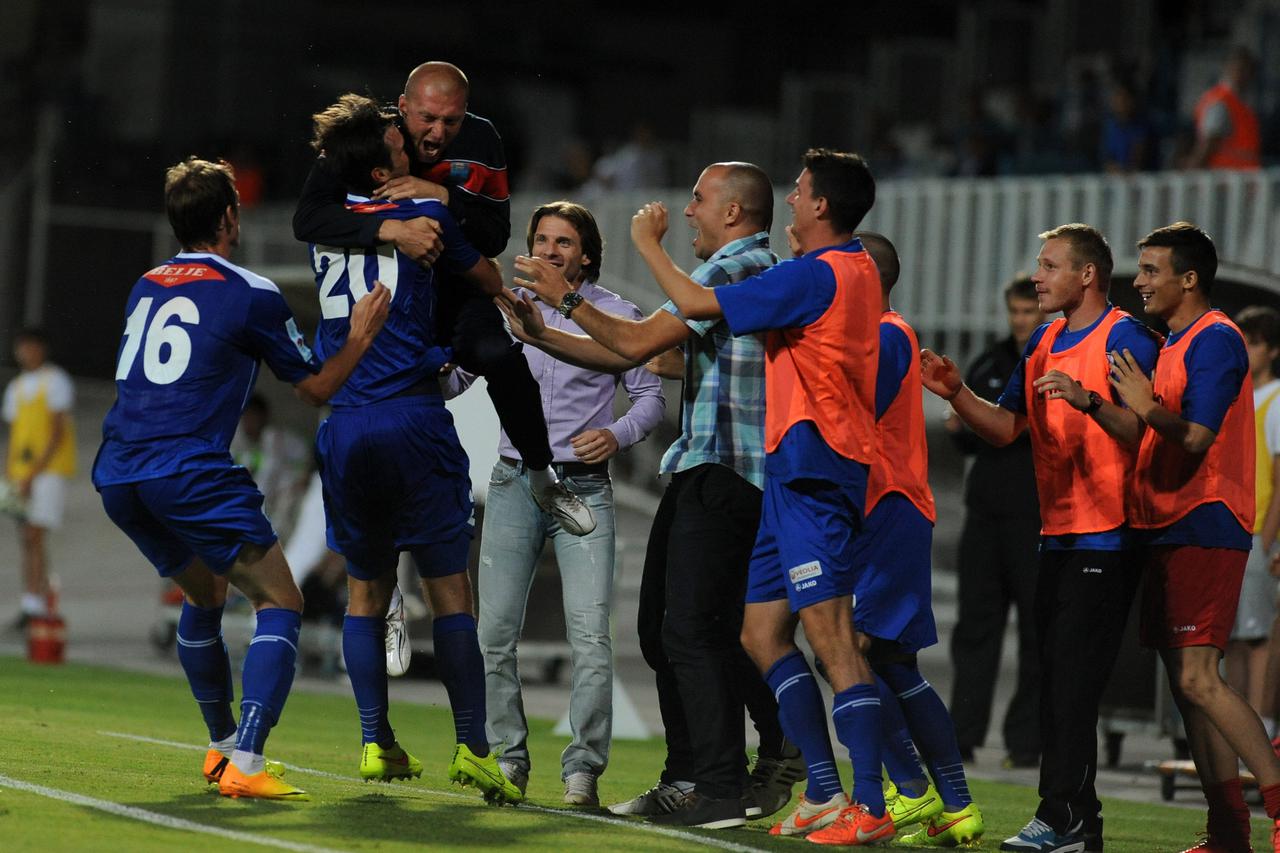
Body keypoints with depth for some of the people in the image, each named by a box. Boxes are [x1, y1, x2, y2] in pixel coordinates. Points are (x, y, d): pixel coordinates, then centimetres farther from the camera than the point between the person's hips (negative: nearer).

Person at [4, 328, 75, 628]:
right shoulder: (16, 387, 17)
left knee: (34, 535, -17)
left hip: (49, 469, -7)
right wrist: (8, 477, 10)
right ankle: (41, 601, 7)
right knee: (27, 539, 4)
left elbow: (59, 432, -11)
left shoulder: (55, 381, -5)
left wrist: (34, 473, -17)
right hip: (22, 473, 7)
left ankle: (33, 604, -21)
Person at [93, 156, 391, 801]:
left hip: (115, 476, 7)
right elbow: (316, 387, 7)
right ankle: (245, 765, -18)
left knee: (204, 593, 28)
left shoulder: (145, 287, 17)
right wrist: (360, 337, 23)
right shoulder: (251, 294, -1)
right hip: (190, 474, -7)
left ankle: (222, 746, 36)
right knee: (280, 604, -2)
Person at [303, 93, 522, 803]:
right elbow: (490, 283, 12)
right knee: (449, 589, -1)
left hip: (340, 423, 4)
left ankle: (376, 745, 10)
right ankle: (471, 749, -5)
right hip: (411, 418, -4)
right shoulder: (427, 216, -3)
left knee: (365, 589, 14)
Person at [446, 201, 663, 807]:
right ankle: (508, 758, 14)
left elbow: (651, 395, 4)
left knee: (590, 634, -12)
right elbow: (451, 380, 10)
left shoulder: (616, 316, 2)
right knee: (495, 631, 2)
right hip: (514, 484, 3)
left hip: (583, 488, -3)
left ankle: (582, 771, -8)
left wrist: (618, 434, -15)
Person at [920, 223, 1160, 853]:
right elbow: (1006, 426, 18)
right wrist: (956, 394, 2)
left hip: (1105, 539, -9)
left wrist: (1088, 401, -31)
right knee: (1055, 683, 8)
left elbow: (1145, 431, -17)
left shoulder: (1124, 338, -9)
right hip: (1058, 535, 9)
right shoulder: (1044, 343, 17)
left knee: (1074, 680, -13)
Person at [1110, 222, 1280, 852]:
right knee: (1187, 684, 7)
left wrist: (1150, 409, -32)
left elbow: (1197, 438, -20)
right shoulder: (1174, 344, 19)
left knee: (1198, 678, -16)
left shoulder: (1215, 340, -11)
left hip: (1203, 527, -10)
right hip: (1168, 530, 10)